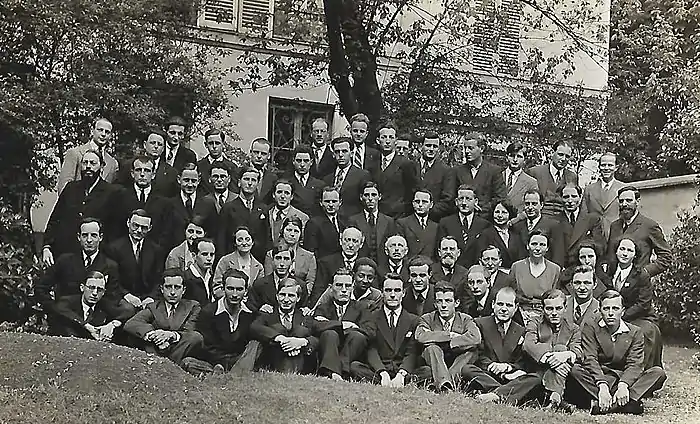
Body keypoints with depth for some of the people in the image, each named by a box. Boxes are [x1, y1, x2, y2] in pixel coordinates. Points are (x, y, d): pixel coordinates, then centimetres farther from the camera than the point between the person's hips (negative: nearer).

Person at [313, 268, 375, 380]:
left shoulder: (361, 308, 20)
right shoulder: (323, 308, 19)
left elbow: (370, 331, -1)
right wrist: (342, 325, -11)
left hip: (352, 358, 1)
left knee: (358, 336, -27)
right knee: (329, 334, -28)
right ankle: (332, 373, -47)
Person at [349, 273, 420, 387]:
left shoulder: (413, 320, 15)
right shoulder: (371, 318, 12)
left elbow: (411, 354, 2)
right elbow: (371, 351, -1)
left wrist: (401, 375, -20)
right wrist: (383, 374, -21)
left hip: (404, 371, 0)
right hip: (376, 370, 0)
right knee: (354, 366, -30)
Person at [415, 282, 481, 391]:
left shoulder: (465, 320, 3)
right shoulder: (427, 319, 3)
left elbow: (476, 338, -20)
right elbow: (420, 336, -20)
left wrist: (444, 345, -20)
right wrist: (450, 335, -18)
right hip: (434, 366, -1)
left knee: (471, 349, -22)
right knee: (432, 348, -29)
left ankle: (452, 378, -36)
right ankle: (443, 383, -47)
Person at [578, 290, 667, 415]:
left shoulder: (635, 332, 8)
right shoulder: (590, 329, 4)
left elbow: (635, 364, -6)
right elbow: (590, 360, -11)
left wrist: (623, 385, -27)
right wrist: (602, 386, -29)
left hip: (626, 379, 2)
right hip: (599, 378, -2)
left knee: (658, 373, -21)